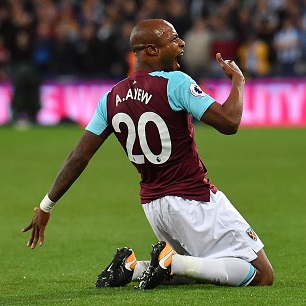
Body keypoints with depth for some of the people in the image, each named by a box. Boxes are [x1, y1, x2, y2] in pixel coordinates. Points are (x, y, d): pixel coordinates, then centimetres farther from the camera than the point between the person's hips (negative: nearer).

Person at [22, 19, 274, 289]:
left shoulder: (111, 99, 4)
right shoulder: (175, 83, -16)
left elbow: (79, 157, 3)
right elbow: (229, 122, -20)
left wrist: (46, 206, 11)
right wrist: (238, 79, -2)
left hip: (152, 204, 7)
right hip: (195, 202, -7)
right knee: (262, 275, -4)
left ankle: (134, 267, 6)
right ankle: (172, 262, -15)